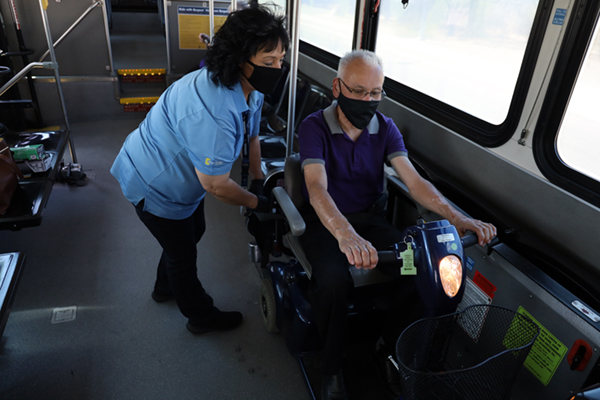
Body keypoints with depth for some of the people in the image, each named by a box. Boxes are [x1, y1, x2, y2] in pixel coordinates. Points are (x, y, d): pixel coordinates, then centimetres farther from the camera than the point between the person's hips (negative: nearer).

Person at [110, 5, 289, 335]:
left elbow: (252, 136, 3)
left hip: (179, 174, 9)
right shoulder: (212, 113, -42)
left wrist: (259, 182, 5)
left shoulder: (250, 87, -12)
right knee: (182, 252, 10)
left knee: (193, 231, 27)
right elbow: (215, 185, -32)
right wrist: (256, 203, -16)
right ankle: (201, 317, 37)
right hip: (153, 184, -9)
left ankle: (166, 288, 54)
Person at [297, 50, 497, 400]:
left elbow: (414, 180, -10)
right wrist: (346, 235, -49)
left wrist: (457, 217, -27)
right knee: (335, 278, -32)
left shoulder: (386, 128, 0)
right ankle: (333, 368, -6)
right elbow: (318, 189, -29)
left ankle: (395, 352, 2)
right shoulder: (315, 127, -14)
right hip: (325, 221, -3)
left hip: (368, 216, 4)